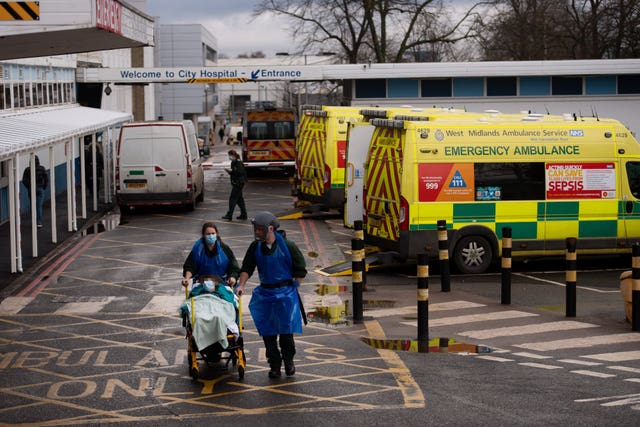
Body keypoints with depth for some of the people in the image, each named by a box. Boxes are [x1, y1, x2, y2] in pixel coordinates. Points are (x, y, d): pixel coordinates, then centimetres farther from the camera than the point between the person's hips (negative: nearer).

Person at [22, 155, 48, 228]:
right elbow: (46, 179, -6)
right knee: (39, 206, 0)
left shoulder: (28, 169, -6)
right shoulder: (42, 168, -6)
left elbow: (24, 180, -10)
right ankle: (39, 222, -5)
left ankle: (35, 221, 17)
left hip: (31, 190, 0)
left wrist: (28, 187, 3)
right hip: (40, 189, 0)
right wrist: (44, 187, 6)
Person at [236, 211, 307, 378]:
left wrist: (292, 286, -4)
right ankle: (274, 365, 13)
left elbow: (300, 270, -1)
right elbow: (247, 268, 6)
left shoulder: (287, 246, -8)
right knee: (268, 333, 2)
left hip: (286, 293, -3)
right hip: (265, 294, 3)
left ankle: (288, 361, 20)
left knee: (286, 331, -1)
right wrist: (241, 285, -8)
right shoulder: (255, 247, 2)